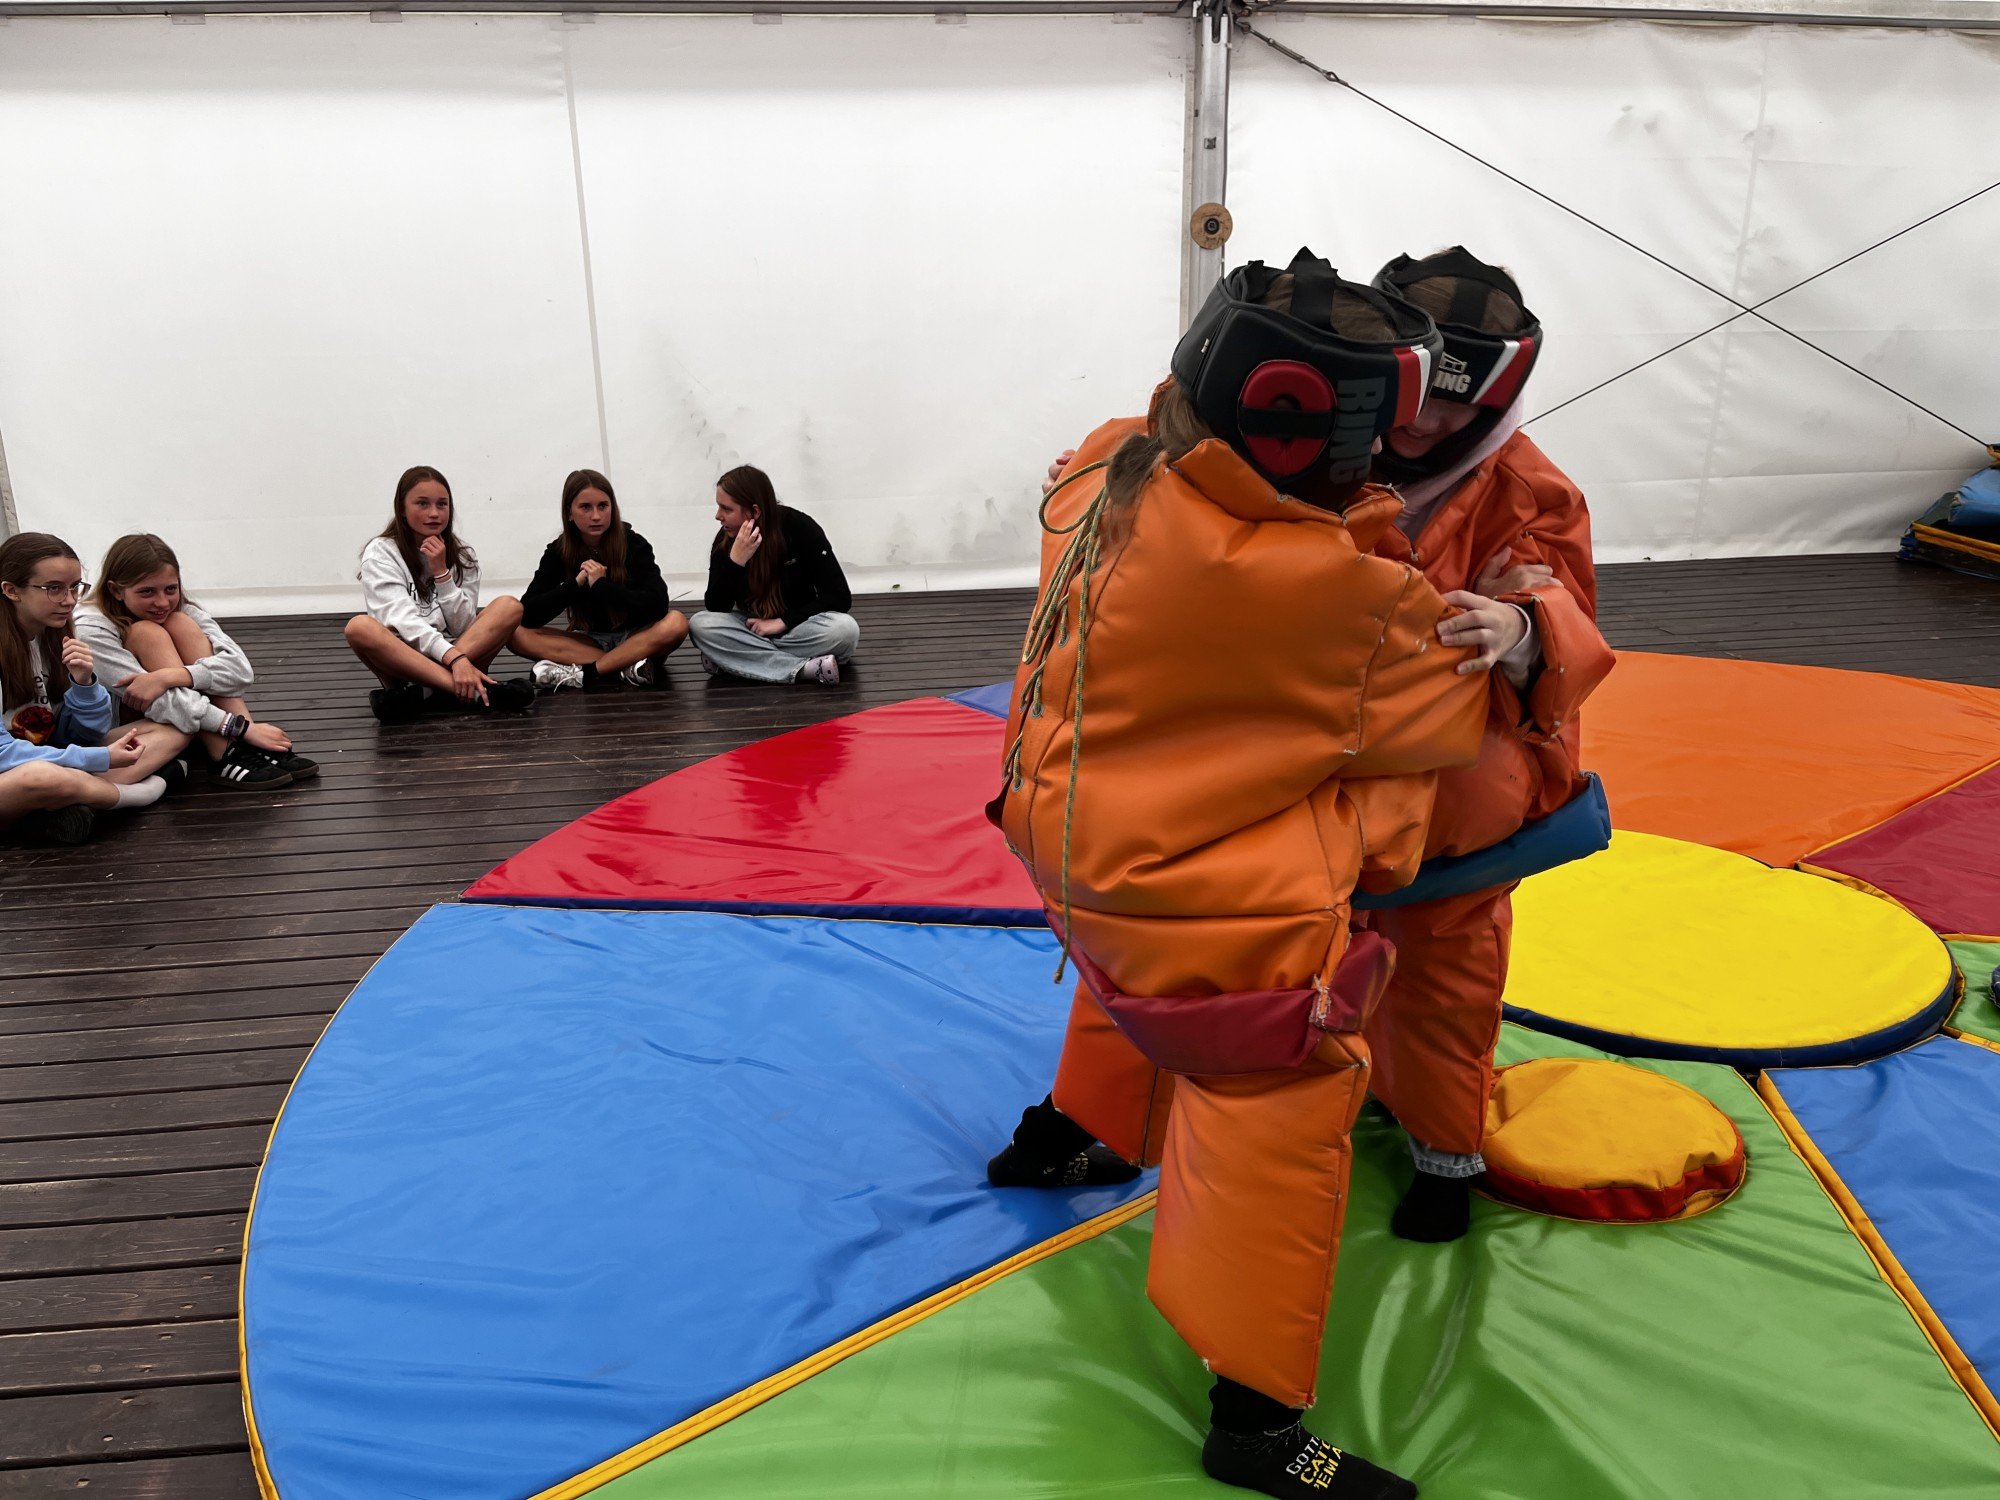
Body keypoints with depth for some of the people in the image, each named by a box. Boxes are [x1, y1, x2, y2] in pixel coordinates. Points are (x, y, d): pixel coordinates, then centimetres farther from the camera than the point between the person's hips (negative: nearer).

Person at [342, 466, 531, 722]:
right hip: (402, 662, -3)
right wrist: (454, 658, -32)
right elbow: (402, 619, -17)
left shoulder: (463, 557, 11)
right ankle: (478, 692, -42)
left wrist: (441, 573, -11)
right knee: (359, 627, -33)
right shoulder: (381, 553, -1)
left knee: (509, 606, -17)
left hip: (456, 659, 3)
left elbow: (463, 627, 0)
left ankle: (420, 694, -32)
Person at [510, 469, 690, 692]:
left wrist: (601, 585, -25)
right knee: (516, 633, -22)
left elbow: (658, 604, -23)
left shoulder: (634, 545, -10)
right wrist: (576, 584, -24)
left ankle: (581, 674, -34)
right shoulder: (558, 552, -5)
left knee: (675, 623, -33)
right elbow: (527, 615, -14)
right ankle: (625, 669, -31)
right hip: (587, 641, 2)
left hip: (636, 638, -2)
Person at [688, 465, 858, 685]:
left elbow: (840, 598, -18)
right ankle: (805, 669, -32)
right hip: (754, 627, 2)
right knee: (700, 625, -26)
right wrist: (735, 560, -29)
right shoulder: (727, 538, -10)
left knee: (845, 629, -33)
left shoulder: (800, 528, -17)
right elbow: (715, 608, -15)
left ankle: (731, 660, -26)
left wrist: (782, 622, -22)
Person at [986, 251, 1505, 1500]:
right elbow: (1441, 704, -10)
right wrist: (1502, 643, 9)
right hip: (1204, 901, -9)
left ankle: (1065, 1135, 61)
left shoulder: (1109, 472, -8)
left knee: (1135, 991, 36)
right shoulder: (1327, 588, -27)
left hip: (1077, 832, 9)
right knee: (1280, 1117, 3)